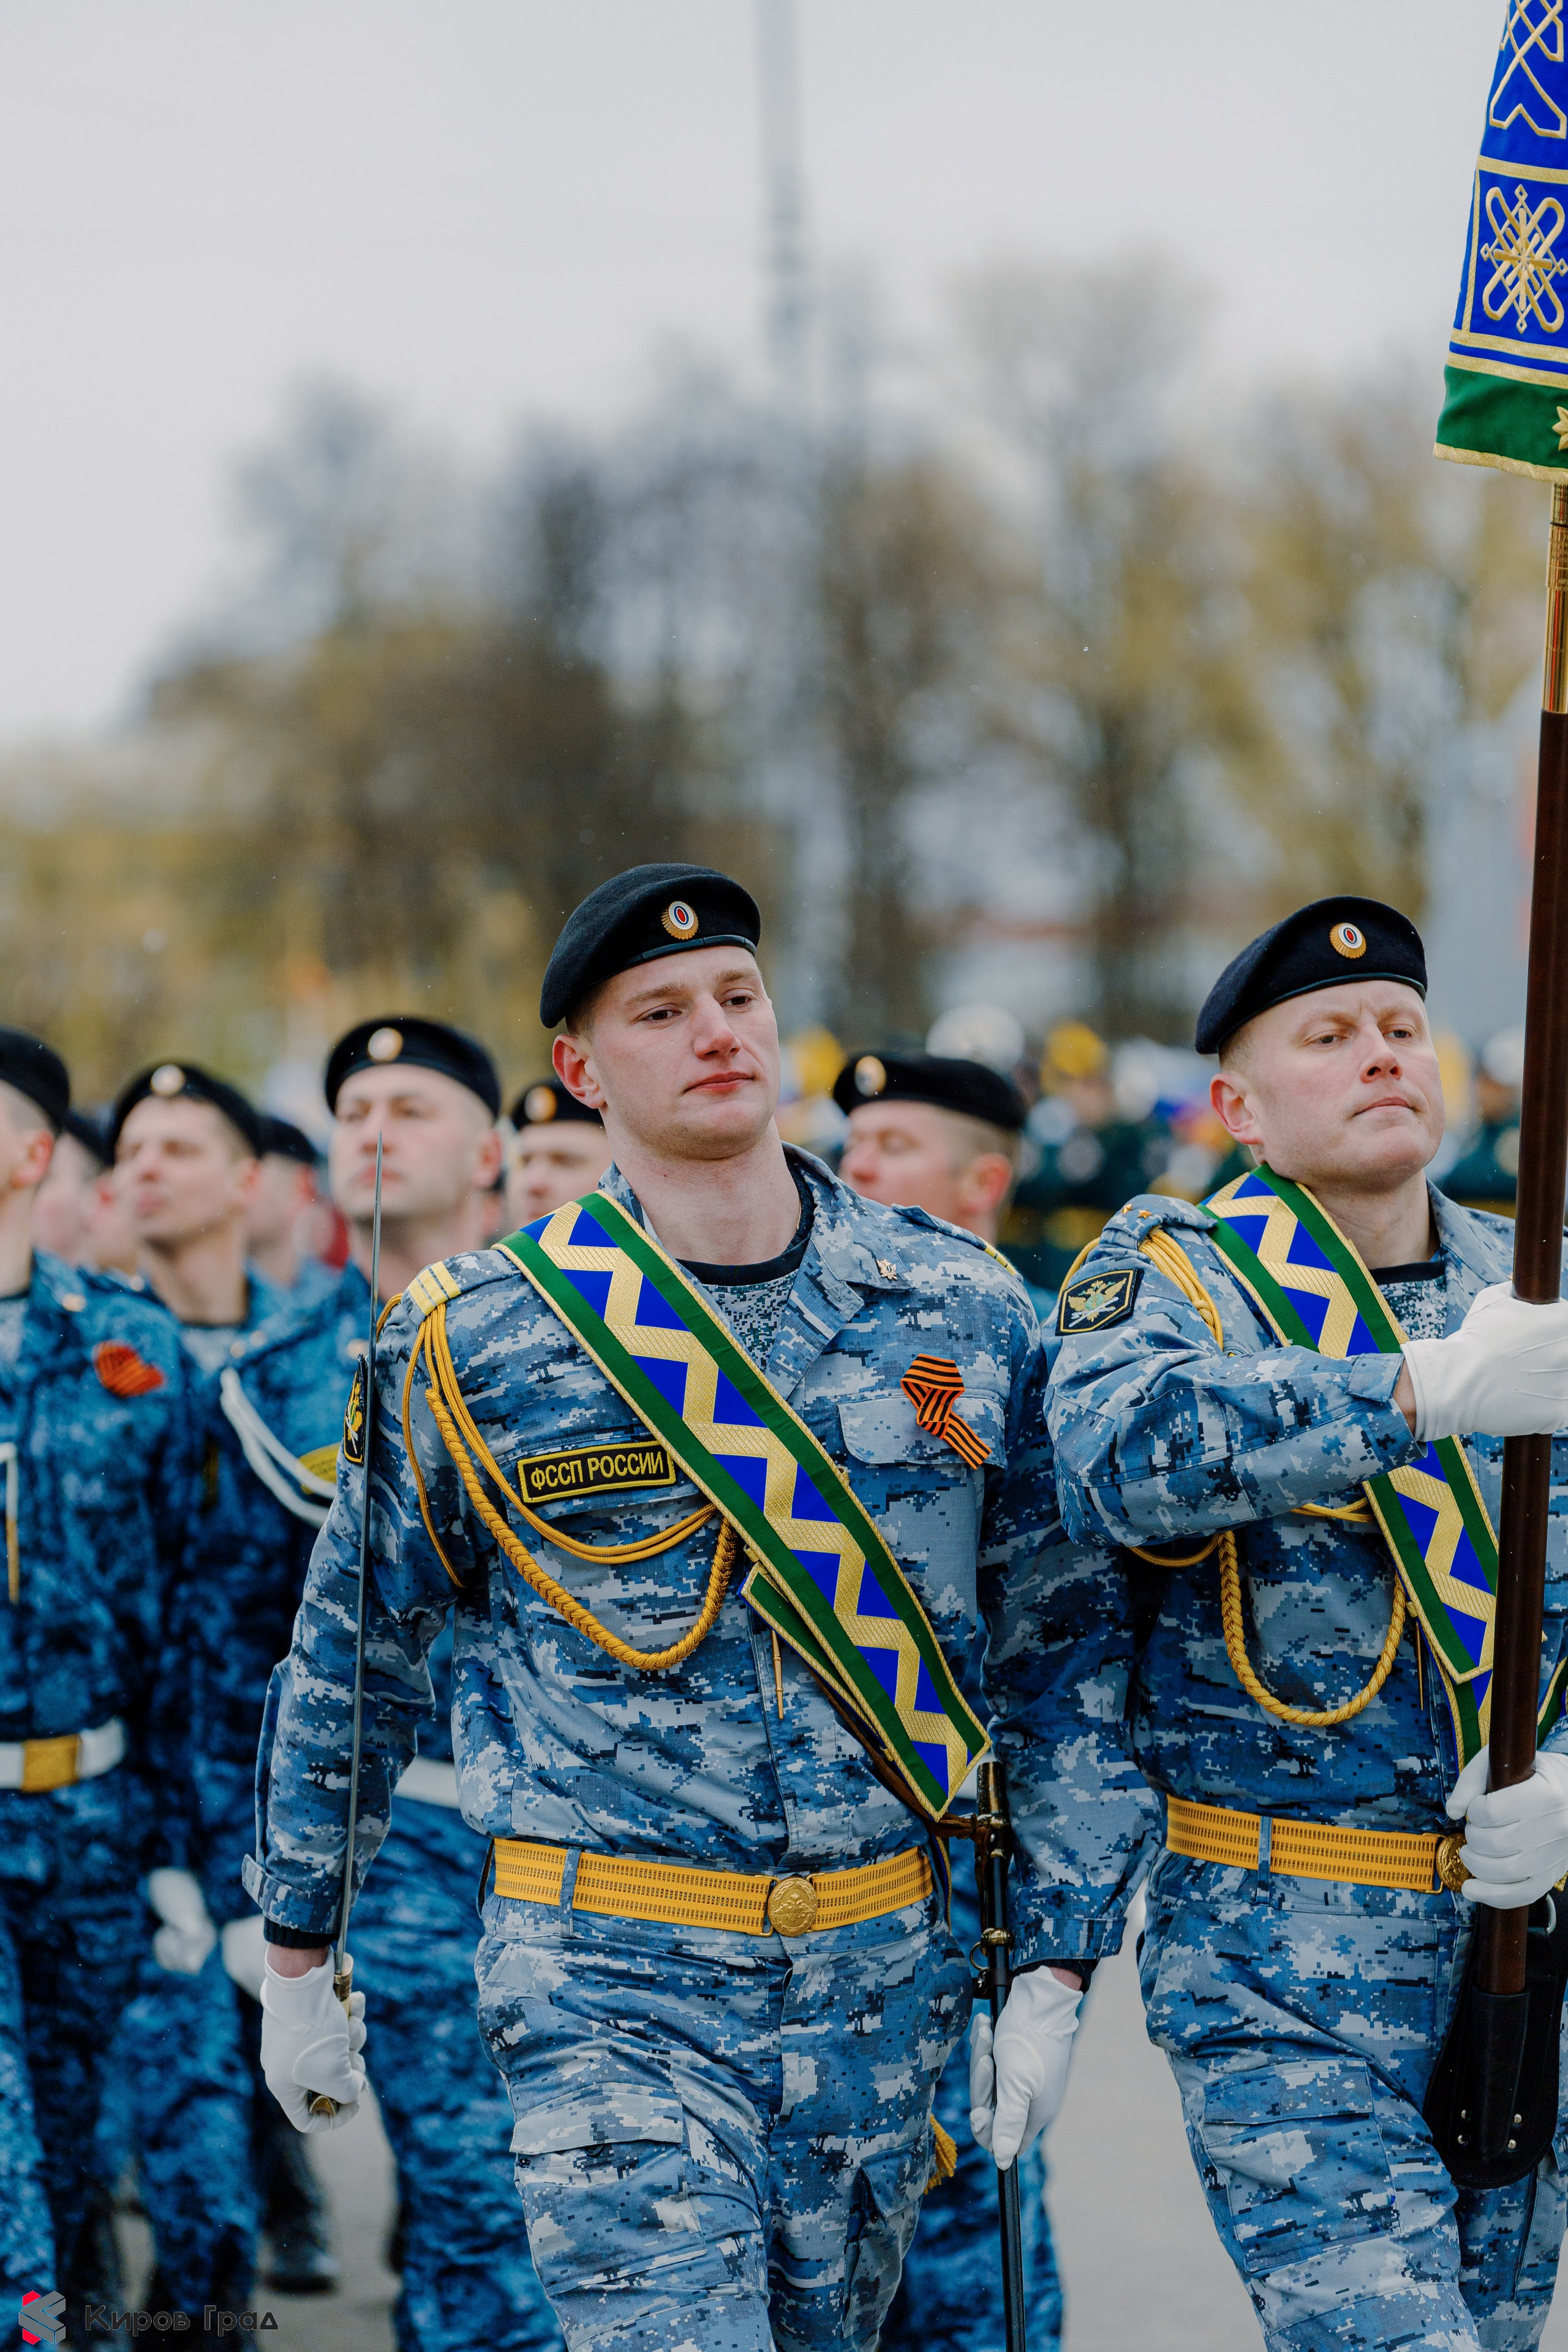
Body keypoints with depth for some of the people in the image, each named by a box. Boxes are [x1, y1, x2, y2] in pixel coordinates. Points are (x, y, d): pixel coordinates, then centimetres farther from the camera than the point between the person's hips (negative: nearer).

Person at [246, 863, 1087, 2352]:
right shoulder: (474, 1343, -4)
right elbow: (350, 1657, 7)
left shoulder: (961, 1310, 3)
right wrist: (298, 1958, 12)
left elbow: (1042, 1650, 8)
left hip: (889, 1972, 3)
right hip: (614, 1987, -3)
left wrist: (1046, 1958, 5)